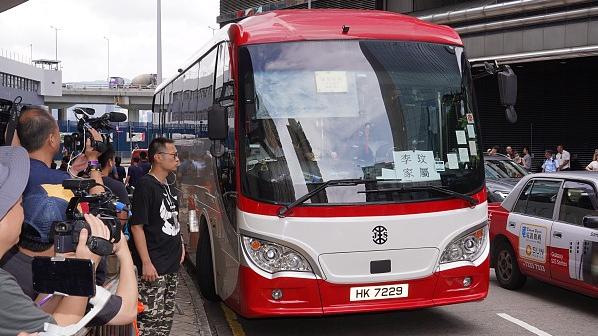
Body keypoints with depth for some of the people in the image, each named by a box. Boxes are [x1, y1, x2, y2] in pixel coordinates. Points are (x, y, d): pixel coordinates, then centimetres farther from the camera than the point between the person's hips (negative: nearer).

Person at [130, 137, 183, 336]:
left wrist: (180, 245, 15)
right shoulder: (146, 185, -14)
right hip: (153, 267, -9)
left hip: (172, 265, 9)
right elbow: (137, 226, -17)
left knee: (166, 318, 15)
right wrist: (146, 263, -20)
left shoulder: (168, 187, 12)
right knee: (150, 319, -8)